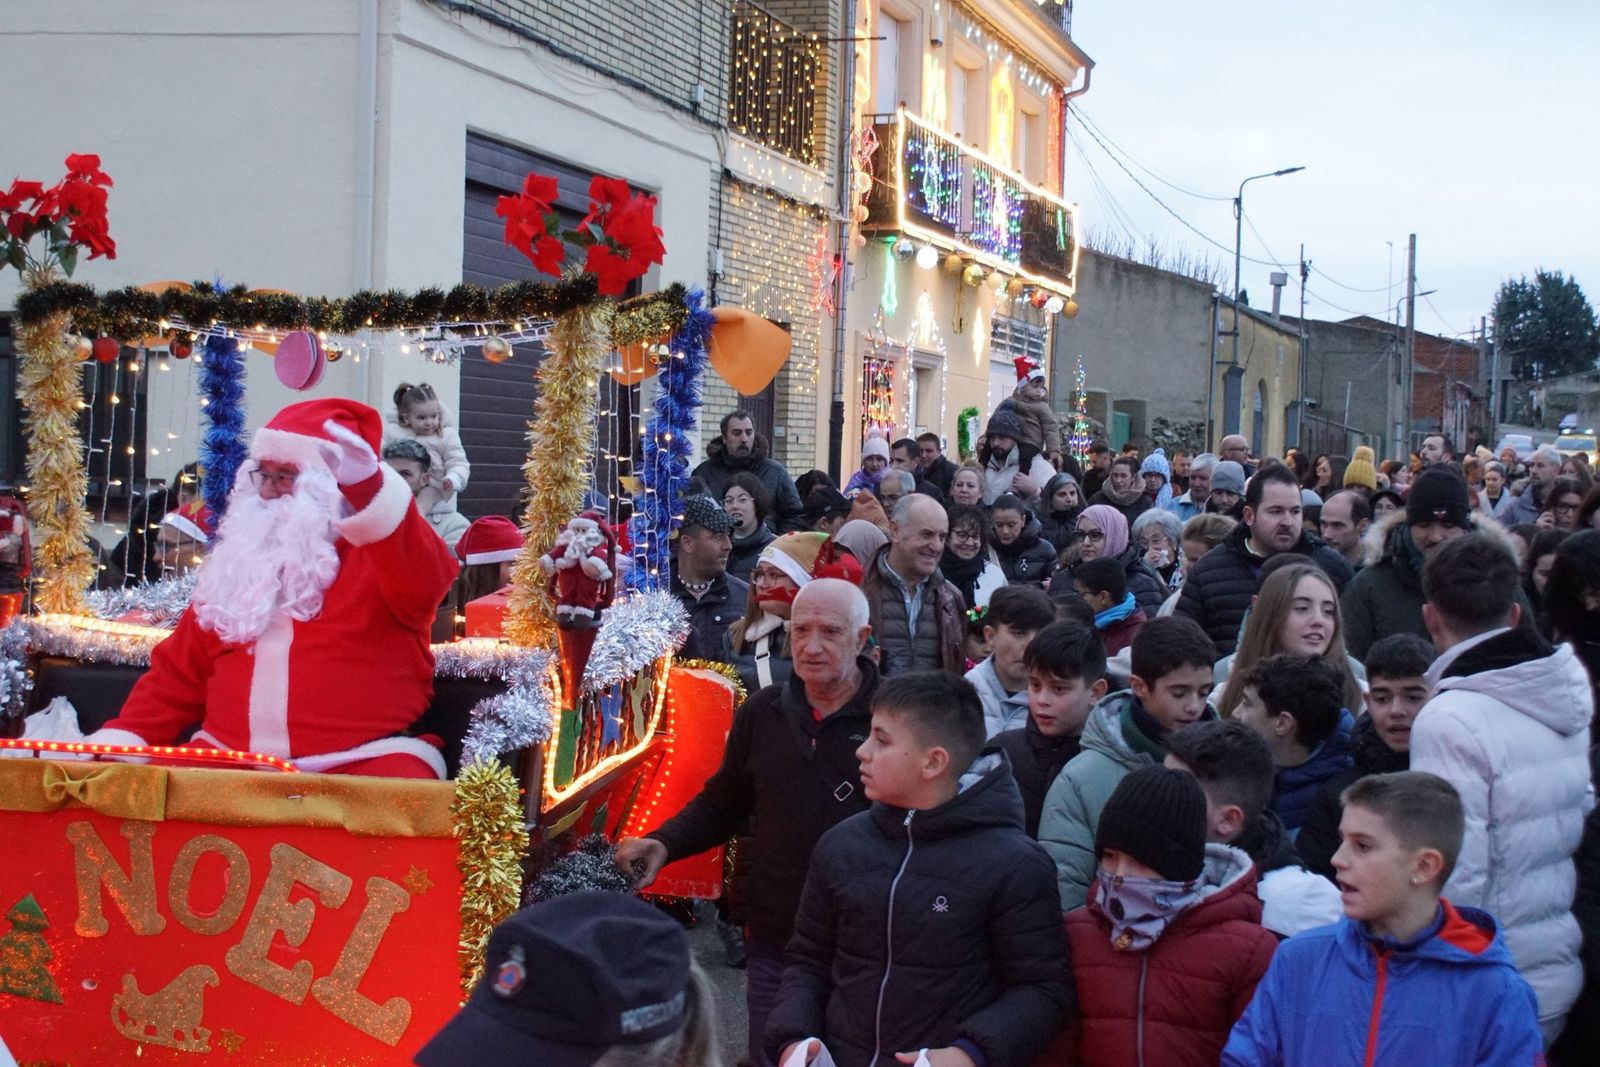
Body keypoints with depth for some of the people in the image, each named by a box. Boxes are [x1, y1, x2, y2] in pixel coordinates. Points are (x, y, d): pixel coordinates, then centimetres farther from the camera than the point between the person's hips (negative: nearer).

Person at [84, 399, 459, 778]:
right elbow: (178, 672, 22)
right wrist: (119, 742, 6)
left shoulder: (377, 550, 3)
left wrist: (368, 488, -38)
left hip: (360, 761, -6)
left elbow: (424, 583, -22)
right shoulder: (239, 560, 20)